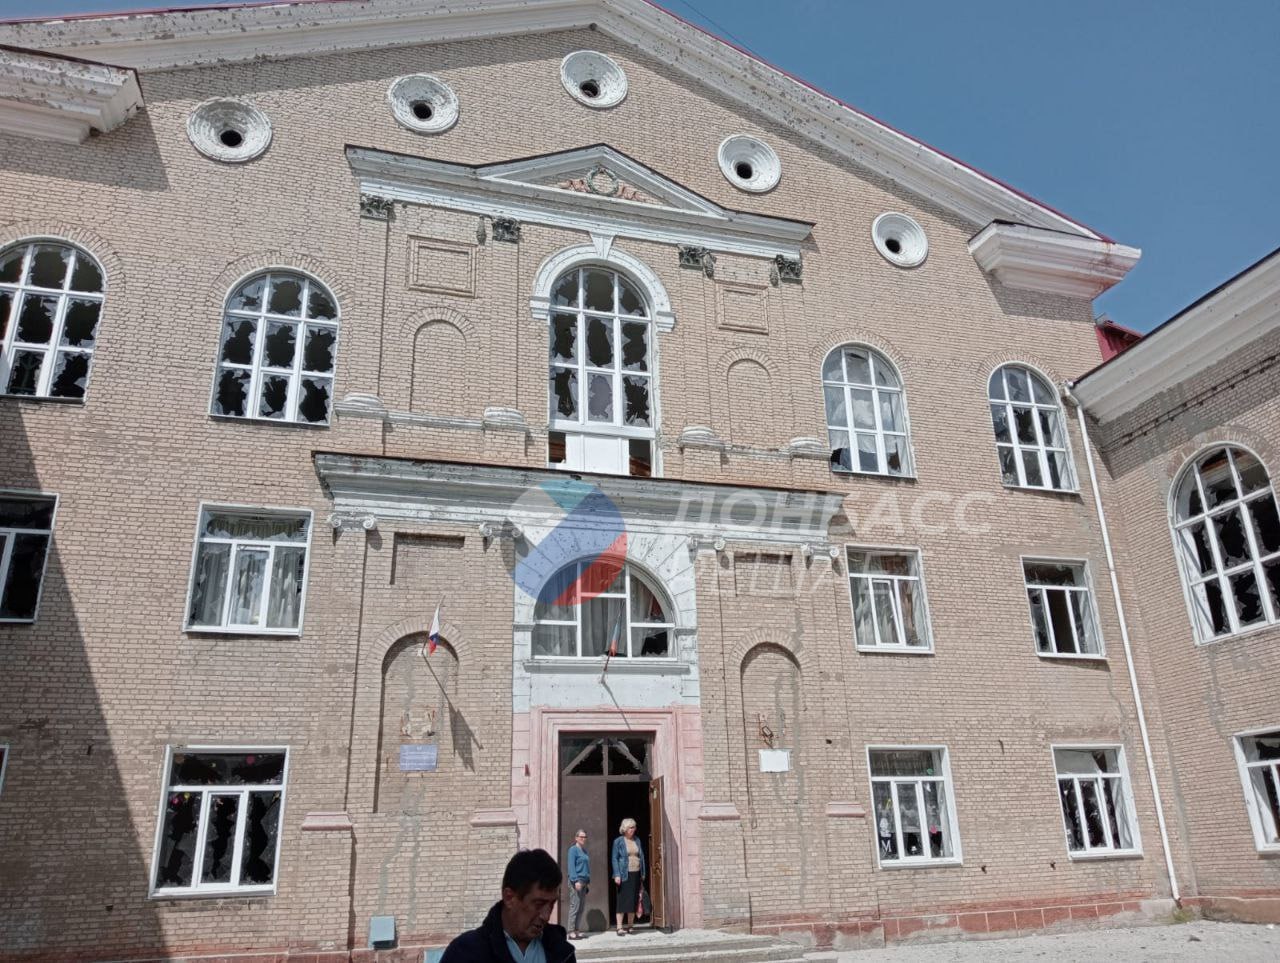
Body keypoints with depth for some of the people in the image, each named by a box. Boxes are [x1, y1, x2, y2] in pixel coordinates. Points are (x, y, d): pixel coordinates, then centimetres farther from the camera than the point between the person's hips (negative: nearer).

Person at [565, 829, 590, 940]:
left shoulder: (584, 850, 16)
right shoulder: (573, 849, -6)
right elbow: (571, 866, -13)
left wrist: (588, 882, 17)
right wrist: (576, 881, -20)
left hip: (584, 882, 8)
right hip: (576, 881, -8)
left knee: (582, 907, 8)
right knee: (574, 907, -7)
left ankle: (577, 930, 14)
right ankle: (571, 932, -4)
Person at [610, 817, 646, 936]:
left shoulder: (637, 840, 12)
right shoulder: (618, 841, -3)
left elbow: (642, 857, 15)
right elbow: (614, 859, -5)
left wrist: (643, 873, 11)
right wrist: (617, 875, -13)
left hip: (636, 874, 5)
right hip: (625, 875, -5)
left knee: (634, 900, 7)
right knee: (622, 900, -6)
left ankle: (629, 926, 18)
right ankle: (619, 927, -4)